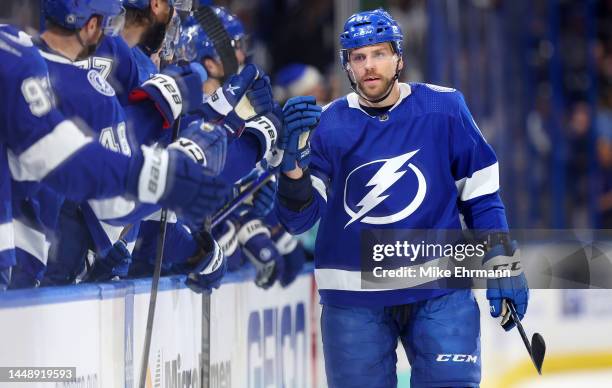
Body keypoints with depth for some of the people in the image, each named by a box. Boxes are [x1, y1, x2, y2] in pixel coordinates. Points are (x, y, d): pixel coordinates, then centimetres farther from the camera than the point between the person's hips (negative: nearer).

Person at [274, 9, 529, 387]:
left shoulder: (443, 109, -3)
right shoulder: (330, 125, -2)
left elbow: (480, 194, 6)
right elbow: (297, 218, -5)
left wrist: (503, 265, 4)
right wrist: (295, 160, -22)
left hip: (439, 289, -1)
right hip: (354, 296, 1)